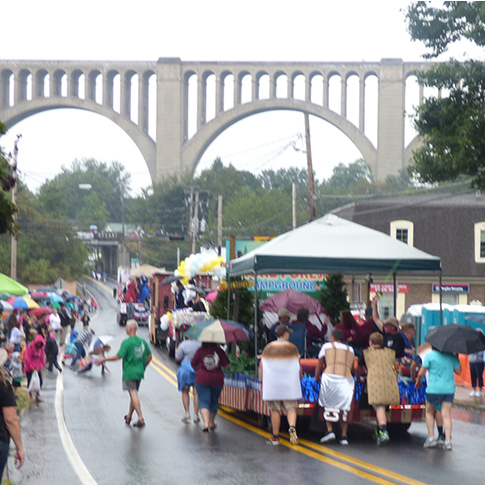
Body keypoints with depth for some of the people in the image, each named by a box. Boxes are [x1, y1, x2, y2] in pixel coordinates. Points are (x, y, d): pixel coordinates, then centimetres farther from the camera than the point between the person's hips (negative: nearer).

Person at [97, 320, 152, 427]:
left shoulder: (126, 342, -15)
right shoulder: (142, 341, 5)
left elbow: (118, 356, -17)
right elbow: (149, 356, 10)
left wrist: (104, 359, -7)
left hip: (129, 373, -7)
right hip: (139, 372, 7)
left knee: (133, 394, -8)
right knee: (134, 395, 17)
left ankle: (141, 418, -15)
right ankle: (129, 416, 27)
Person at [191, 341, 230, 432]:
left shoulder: (200, 351, -8)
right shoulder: (219, 351, -7)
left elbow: (192, 364, 3)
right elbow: (227, 365, -3)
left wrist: (197, 370, 23)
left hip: (202, 380, -2)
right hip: (217, 380, 2)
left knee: (203, 402, -1)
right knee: (214, 402, 19)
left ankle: (206, 423, -20)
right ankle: (211, 423, 30)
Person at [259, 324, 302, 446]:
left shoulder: (268, 348, 3)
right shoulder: (292, 348, 0)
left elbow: (261, 366, 3)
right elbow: (298, 366, 3)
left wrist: (261, 381, 11)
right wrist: (300, 379, 16)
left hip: (272, 383, 1)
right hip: (289, 384, -1)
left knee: (275, 410, 6)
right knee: (291, 408, 1)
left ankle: (275, 437, 6)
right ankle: (292, 427, -26)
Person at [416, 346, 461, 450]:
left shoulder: (430, 355, -6)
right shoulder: (451, 356, 4)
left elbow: (421, 373, -5)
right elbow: (458, 371, 9)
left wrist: (418, 381, 15)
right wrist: (457, 358, 20)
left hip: (434, 389, -3)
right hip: (449, 389, 3)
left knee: (429, 413, 16)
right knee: (446, 415, 3)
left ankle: (431, 438, 11)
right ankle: (448, 441, -5)